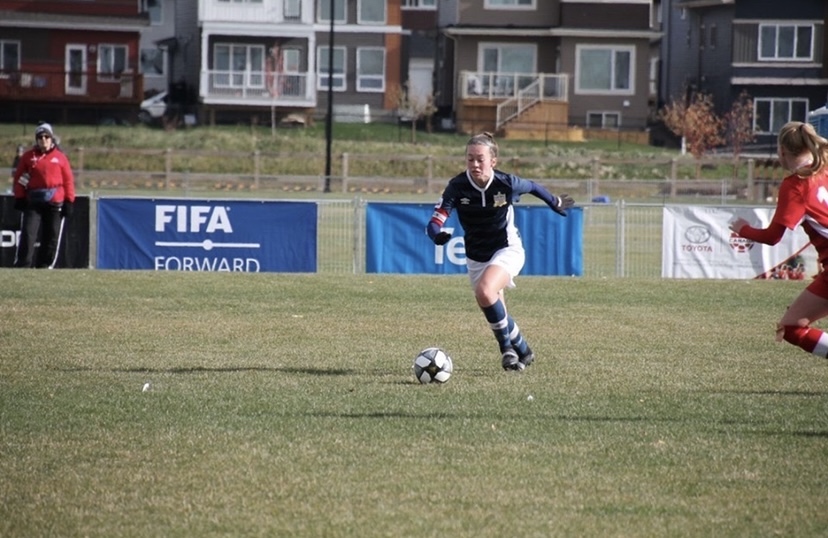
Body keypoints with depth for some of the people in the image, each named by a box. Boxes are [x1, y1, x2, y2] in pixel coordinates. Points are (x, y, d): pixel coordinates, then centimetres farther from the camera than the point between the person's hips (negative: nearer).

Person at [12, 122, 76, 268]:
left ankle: (45, 265, 12)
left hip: (55, 202, 0)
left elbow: (68, 180, 4)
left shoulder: (60, 157, 4)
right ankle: (21, 265, -9)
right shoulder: (28, 156, 5)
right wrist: (19, 198, -3)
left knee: (51, 236, 3)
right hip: (33, 201, 0)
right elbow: (19, 178, 6)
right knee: (28, 233, -9)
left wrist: (69, 202, -1)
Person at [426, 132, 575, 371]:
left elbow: (532, 187, 3)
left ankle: (507, 347, -11)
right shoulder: (457, 186, -20)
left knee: (485, 292, -30)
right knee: (495, 313, 15)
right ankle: (522, 351, 42)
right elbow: (435, 222, -27)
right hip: (476, 257, 4)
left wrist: (555, 202, 20)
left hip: (507, 250, -4)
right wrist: (437, 234, -50)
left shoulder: (507, 183, -20)